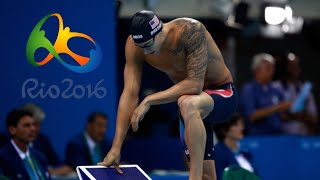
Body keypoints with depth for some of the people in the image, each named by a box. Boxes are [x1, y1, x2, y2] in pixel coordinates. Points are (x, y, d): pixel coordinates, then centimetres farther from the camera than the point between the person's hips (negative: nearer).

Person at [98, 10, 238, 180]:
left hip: (223, 95, -6)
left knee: (187, 103, -38)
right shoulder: (134, 44, -16)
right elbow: (130, 94, -17)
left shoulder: (191, 31, -31)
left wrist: (148, 101, -34)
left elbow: (195, 84, -34)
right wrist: (116, 148, -23)